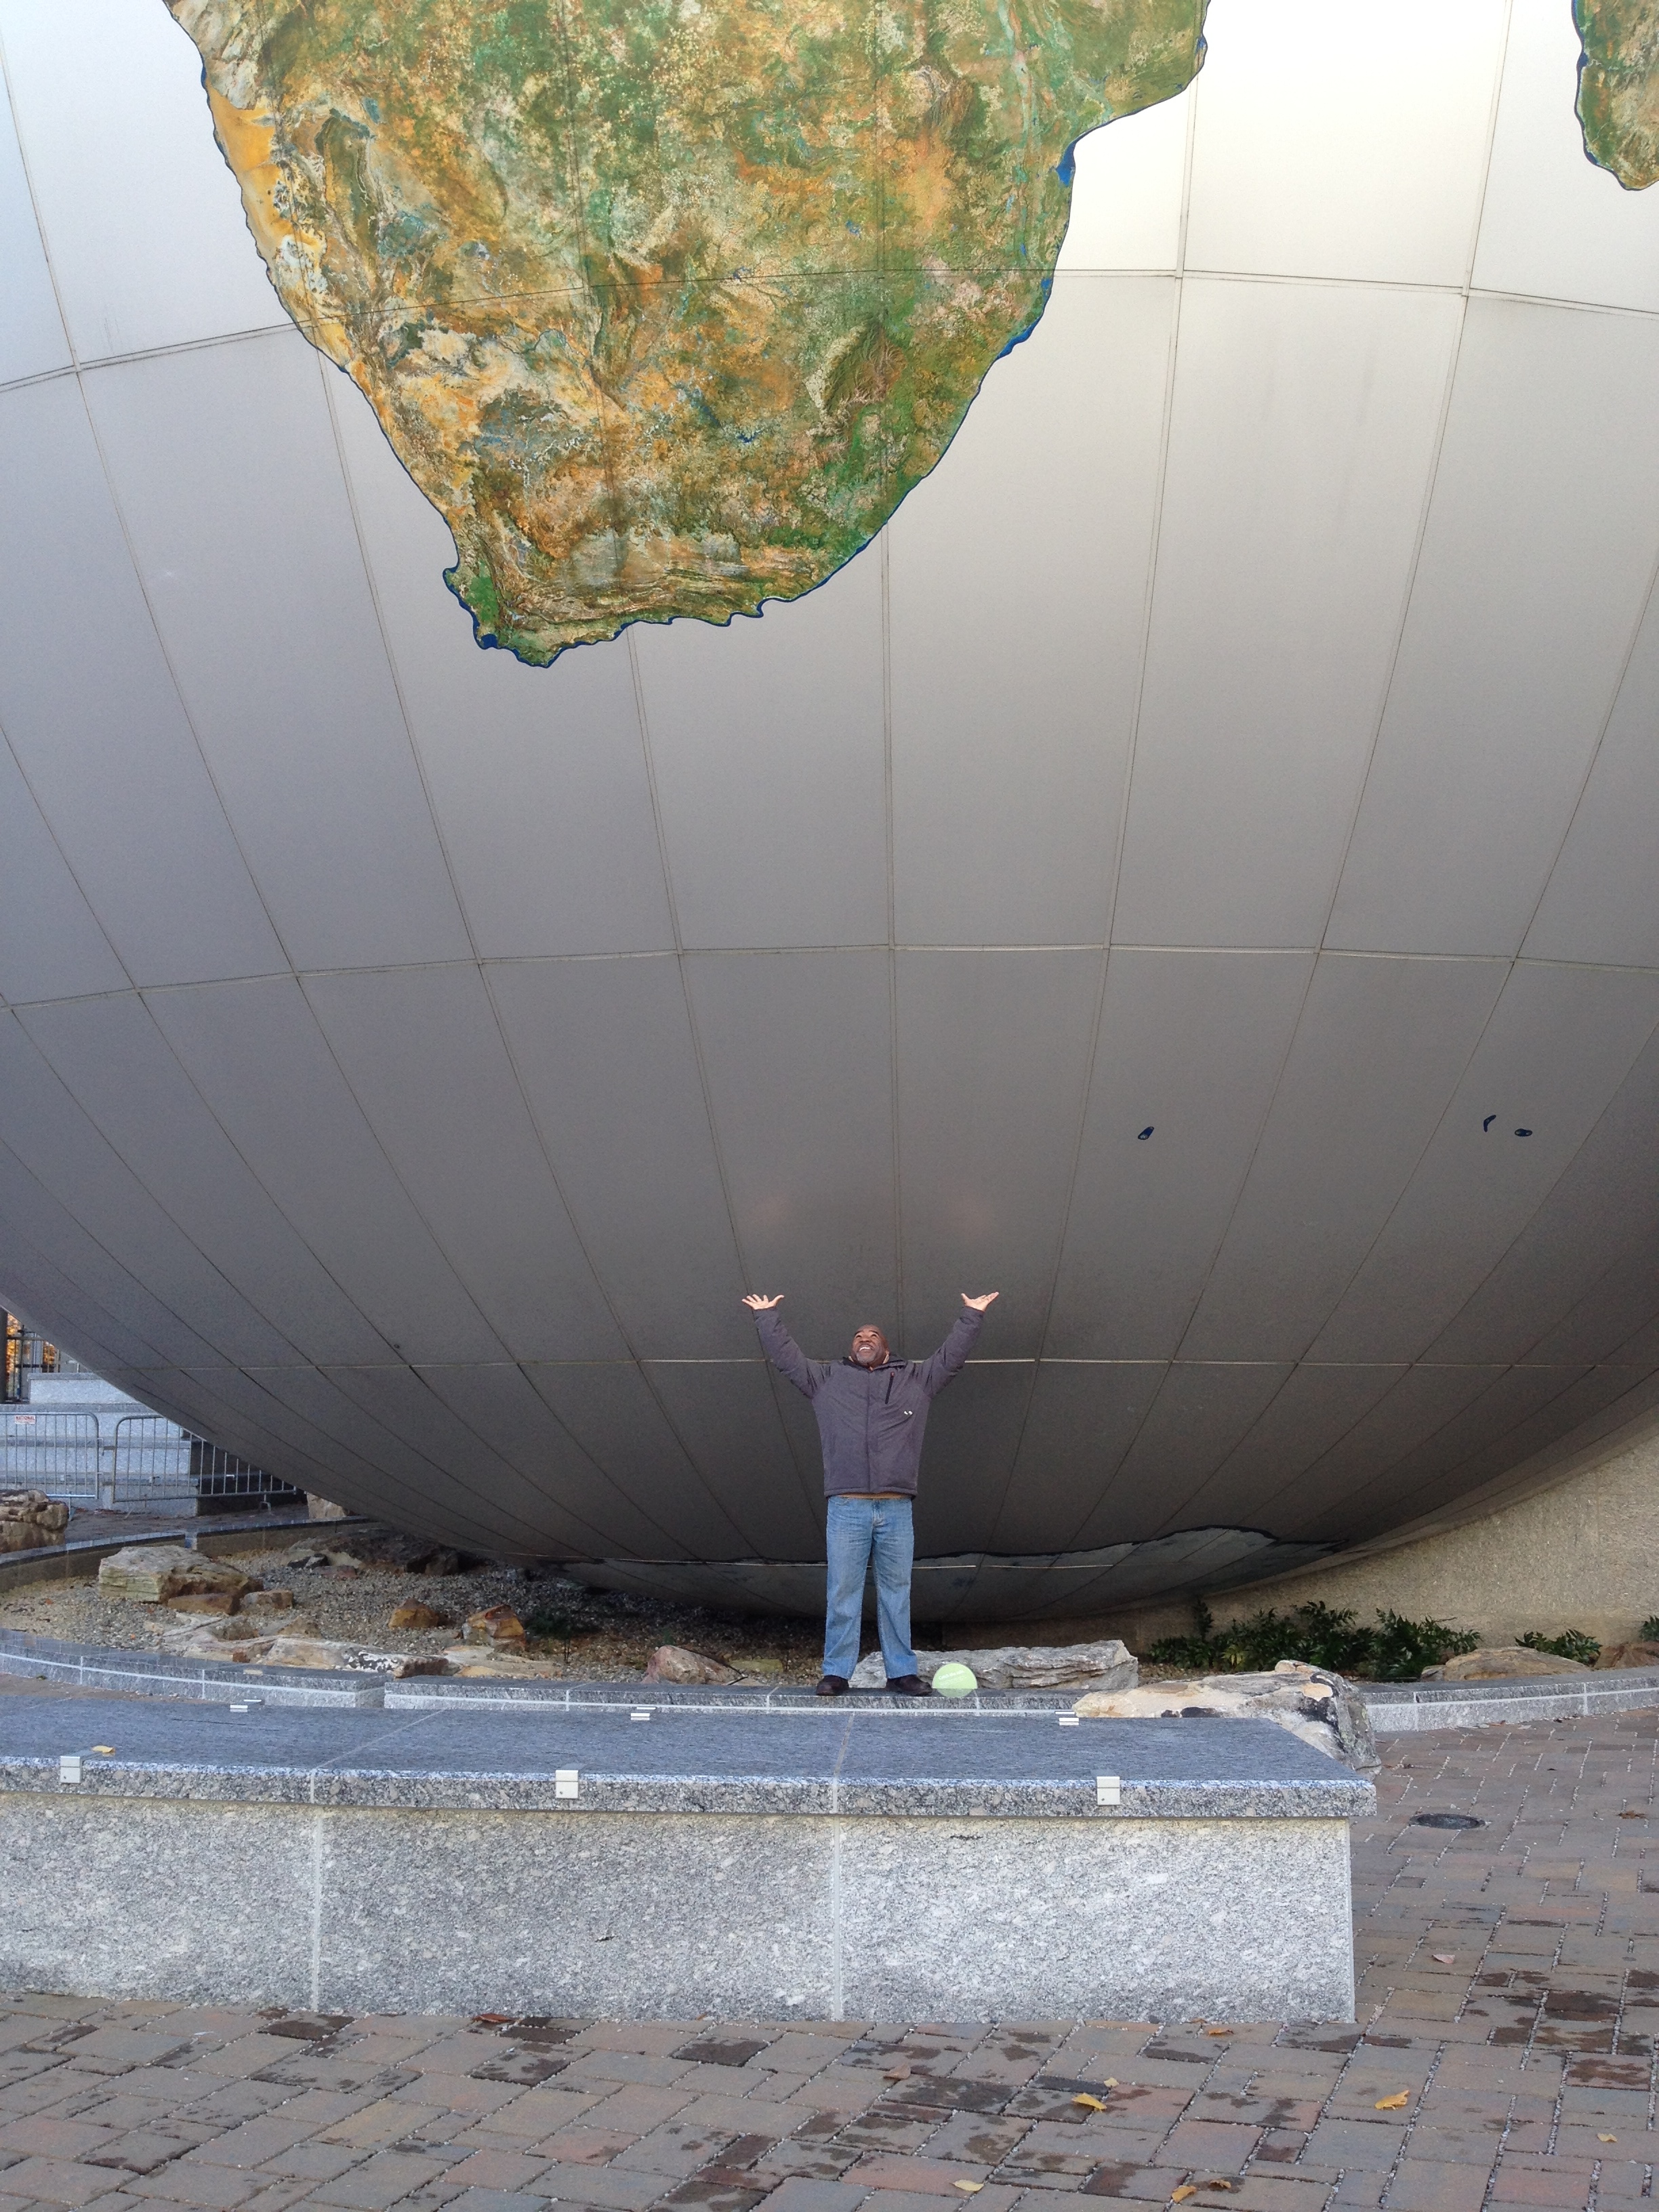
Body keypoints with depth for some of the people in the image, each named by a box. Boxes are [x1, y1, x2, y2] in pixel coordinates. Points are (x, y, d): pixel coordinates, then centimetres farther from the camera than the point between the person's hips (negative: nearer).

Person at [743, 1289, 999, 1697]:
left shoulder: (916, 1379, 18)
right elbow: (785, 1355, 19)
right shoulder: (827, 1378, 16)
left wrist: (971, 1316, 23)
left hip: (897, 1510, 1)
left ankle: (901, 1672, 9)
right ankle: (836, 1673, 2)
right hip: (847, 1507, -1)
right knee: (843, 1592, -1)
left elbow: (951, 1357, 21)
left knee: (897, 1592, 5)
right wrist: (766, 1316, 21)